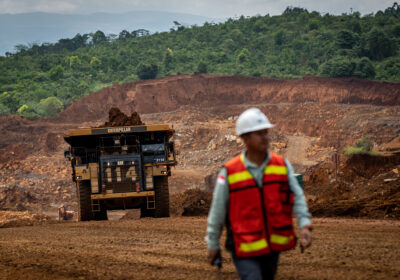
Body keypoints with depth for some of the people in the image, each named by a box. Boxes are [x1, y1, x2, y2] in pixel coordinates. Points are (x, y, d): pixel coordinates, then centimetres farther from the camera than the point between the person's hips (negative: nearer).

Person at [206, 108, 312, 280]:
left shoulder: (282, 165, 1)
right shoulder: (229, 172, -8)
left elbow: (297, 197, -3)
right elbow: (217, 211, 1)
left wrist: (305, 225, -20)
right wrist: (213, 244, 7)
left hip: (272, 246, 4)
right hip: (245, 249, -4)